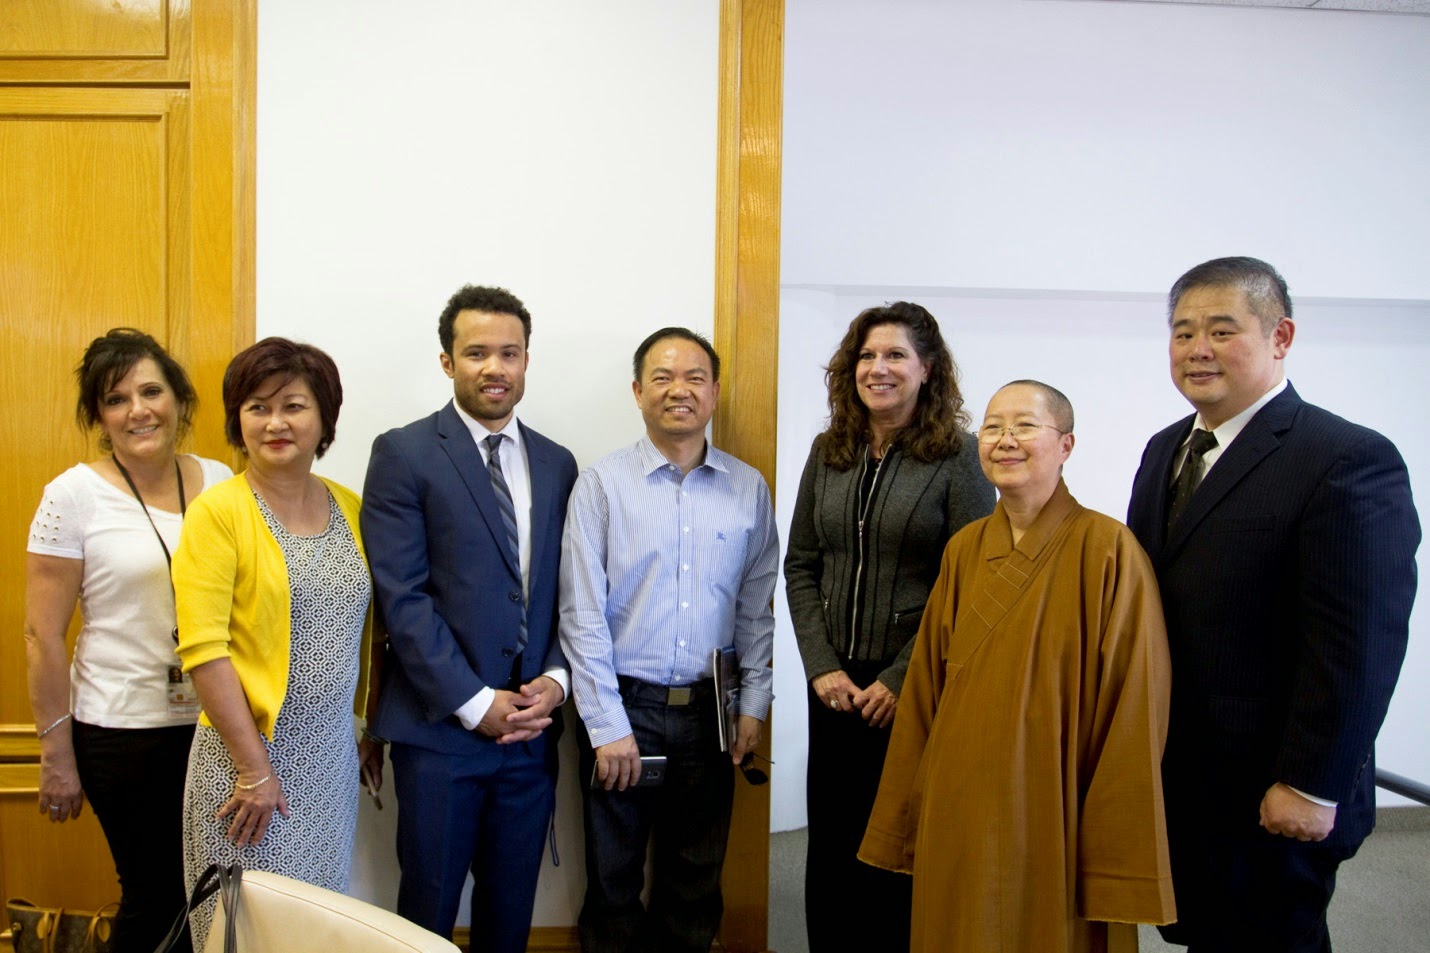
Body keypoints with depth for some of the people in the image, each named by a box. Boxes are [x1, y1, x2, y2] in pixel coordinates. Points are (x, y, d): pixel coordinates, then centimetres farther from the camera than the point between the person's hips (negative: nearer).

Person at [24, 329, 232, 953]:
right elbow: (43, 636, -5)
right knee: (154, 897, 8)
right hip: (122, 733, -3)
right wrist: (56, 756, -4)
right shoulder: (74, 494, -7)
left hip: (214, 722, 3)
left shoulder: (218, 481, 2)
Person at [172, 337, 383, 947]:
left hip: (334, 755, 5)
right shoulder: (217, 511, -10)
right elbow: (203, 648, -15)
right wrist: (254, 769, -15)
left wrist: (373, 731, 9)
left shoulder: (350, 508, 4)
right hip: (247, 753, -4)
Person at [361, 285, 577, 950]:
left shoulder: (556, 464, 9)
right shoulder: (403, 454, -5)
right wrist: (475, 703, -14)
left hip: (534, 726, 4)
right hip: (441, 727, -4)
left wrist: (555, 679, -6)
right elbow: (402, 597, -12)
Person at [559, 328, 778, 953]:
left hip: (711, 712, 2)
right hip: (623, 707, -2)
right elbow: (583, 614, -7)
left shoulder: (748, 489, 4)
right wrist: (607, 726, -10)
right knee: (613, 880, 11)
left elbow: (758, 607, 9)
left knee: (696, 884, 14)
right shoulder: (602, 484, -5)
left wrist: (753, 706, 4)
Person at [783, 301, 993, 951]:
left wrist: (902, 679, -13)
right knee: (831, 844, 11)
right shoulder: (828, 454, 7)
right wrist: (823, 667, -2)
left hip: (915, 691, -4)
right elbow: (800, 567, 8)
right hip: (836, 686, 4)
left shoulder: (958, 456, -6)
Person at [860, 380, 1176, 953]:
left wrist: (1117, 858, -12)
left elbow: (1134, 711, -12)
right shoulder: (964, 551, 4)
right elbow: (925, 691, 7)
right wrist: (910, 821, 7)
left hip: (1055, 817, -4)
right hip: (959, 818, 5)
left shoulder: (1107, 550, -12)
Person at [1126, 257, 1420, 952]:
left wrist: (1309, 788, -18)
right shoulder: (1165, 451, 11)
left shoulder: (1350, 461, -14)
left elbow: (1358, 646, -18)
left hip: (1271, 799, -7)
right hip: (1173, 780, 7)